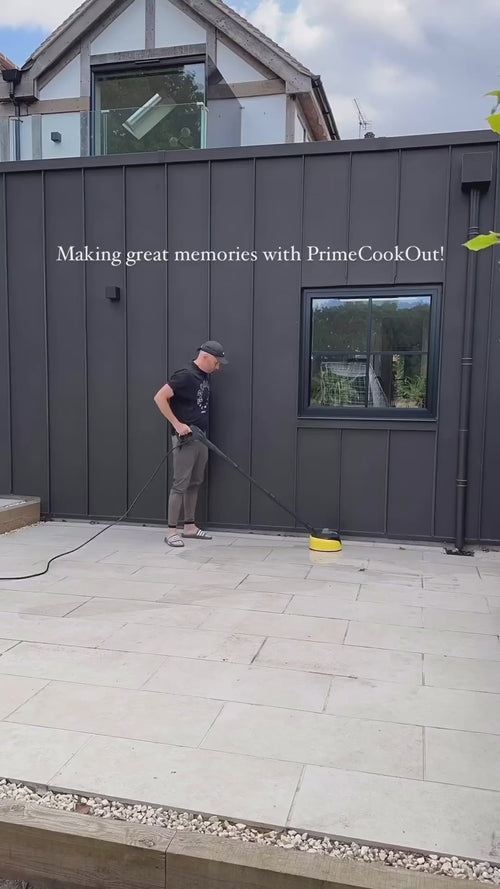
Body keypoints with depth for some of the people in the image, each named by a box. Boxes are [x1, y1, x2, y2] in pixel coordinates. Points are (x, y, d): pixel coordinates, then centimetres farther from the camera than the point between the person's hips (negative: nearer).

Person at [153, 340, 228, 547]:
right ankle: (171, 531, 1)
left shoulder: (205, 377, 10)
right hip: (185, 438, -9)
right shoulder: (185, 375, -17)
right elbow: (159, 398, -21)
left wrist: (202, 433, 16)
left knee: (195, 483, 13)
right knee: (180, 484, -6)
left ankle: (190, 526, 21)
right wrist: (177, 424, -22)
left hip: (201, 437, 9)